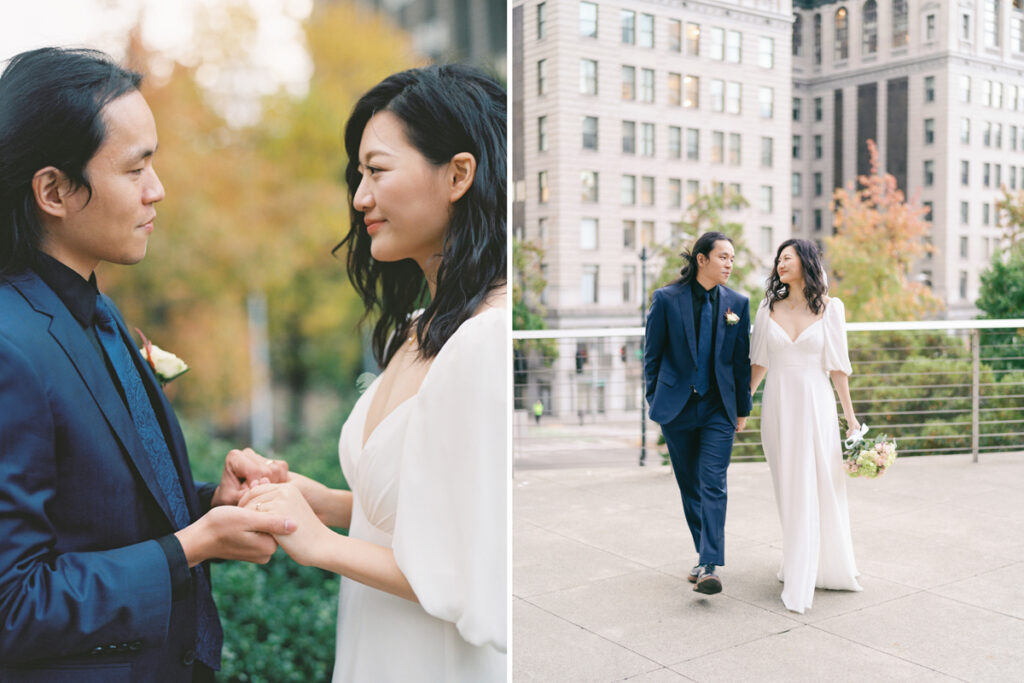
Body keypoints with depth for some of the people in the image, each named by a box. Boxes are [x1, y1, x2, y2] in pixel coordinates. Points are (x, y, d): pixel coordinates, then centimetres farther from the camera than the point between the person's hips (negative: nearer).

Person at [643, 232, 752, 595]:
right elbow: (652, 353, 3)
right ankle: (705, 554, 28)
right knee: (689, 486, 11)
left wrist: (743, 409, 9)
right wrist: (654, 399, 3)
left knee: (713, 485, -9)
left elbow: (742, 360, 7)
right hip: (676, 406, 0)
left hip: (718, 408, 0)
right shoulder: (667, 298, -4)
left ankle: (709, 566, -10)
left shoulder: (737, 303, 2)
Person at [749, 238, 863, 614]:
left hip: (815, 403, -2)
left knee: (818, 487, -3)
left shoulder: (829, 308, 0)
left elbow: (837, 365, 1)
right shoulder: (769, 308, 6)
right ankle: (799, 565, 23)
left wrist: (849, 413, 1)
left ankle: (800, 581, 1)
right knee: (788, 488, 8)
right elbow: (759, 362, 10)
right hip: (778, 404, 2)